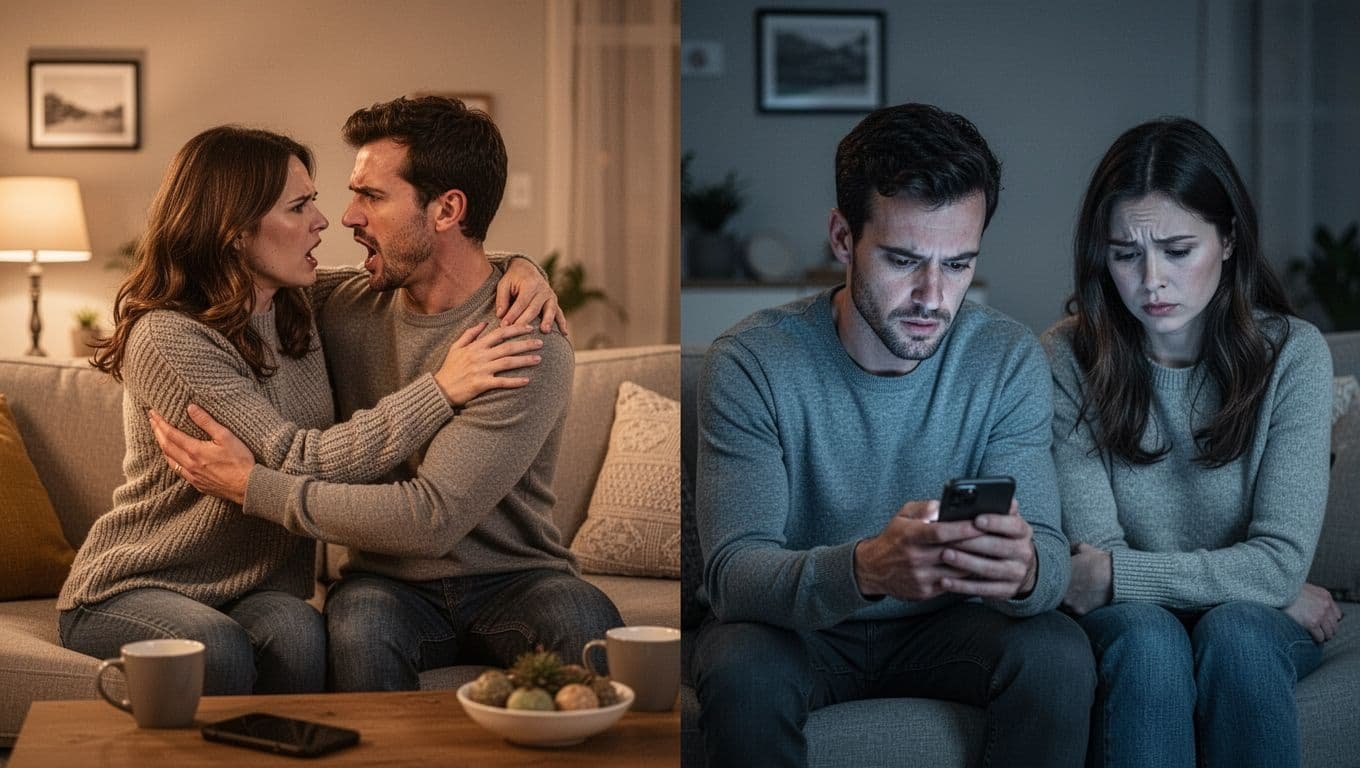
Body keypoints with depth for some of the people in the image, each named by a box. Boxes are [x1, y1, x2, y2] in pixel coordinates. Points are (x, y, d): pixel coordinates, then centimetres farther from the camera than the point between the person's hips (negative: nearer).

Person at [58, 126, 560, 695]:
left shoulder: (303, 310, 4)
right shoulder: (167, 338, -18)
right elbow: (299, 463, -25)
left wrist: (520, 269, -5)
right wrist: (441, 390, -24)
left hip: (258, 591, 5)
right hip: (130, 593, -5)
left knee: (295, 632, -30)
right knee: (218, 649, -37)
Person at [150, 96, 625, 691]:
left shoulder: (529, 345, -17)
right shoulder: (344, 307, 1)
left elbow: (431, 518, -24)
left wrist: (251, 485, -20)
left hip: (512, 580, -3)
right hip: (391, 581, 3)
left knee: (587, 623, -35)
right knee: (360, 625, -33)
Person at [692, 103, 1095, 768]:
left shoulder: (1009, 361, -9)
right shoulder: (750, 363, -18)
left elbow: (1050, 553, -15)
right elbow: (730, 572, -26)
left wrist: (1025, 569, -43)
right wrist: (867, 568, -48)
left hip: (941, 625, 2)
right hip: (794, 625, -2)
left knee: (1058, 656, -26)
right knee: (741, 673, -34)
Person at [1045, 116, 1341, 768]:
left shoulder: (1293, 354, -7)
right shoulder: (1068, 359, -7)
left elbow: (1279, 561, -13)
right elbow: (1094, 552, -11)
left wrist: (1118, 576, -15)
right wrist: (1281, 594, -10)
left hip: (1253, 622, 0)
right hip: (1121, 621, 0)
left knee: (1233, 631, -32)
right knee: (1148, 634, -33)